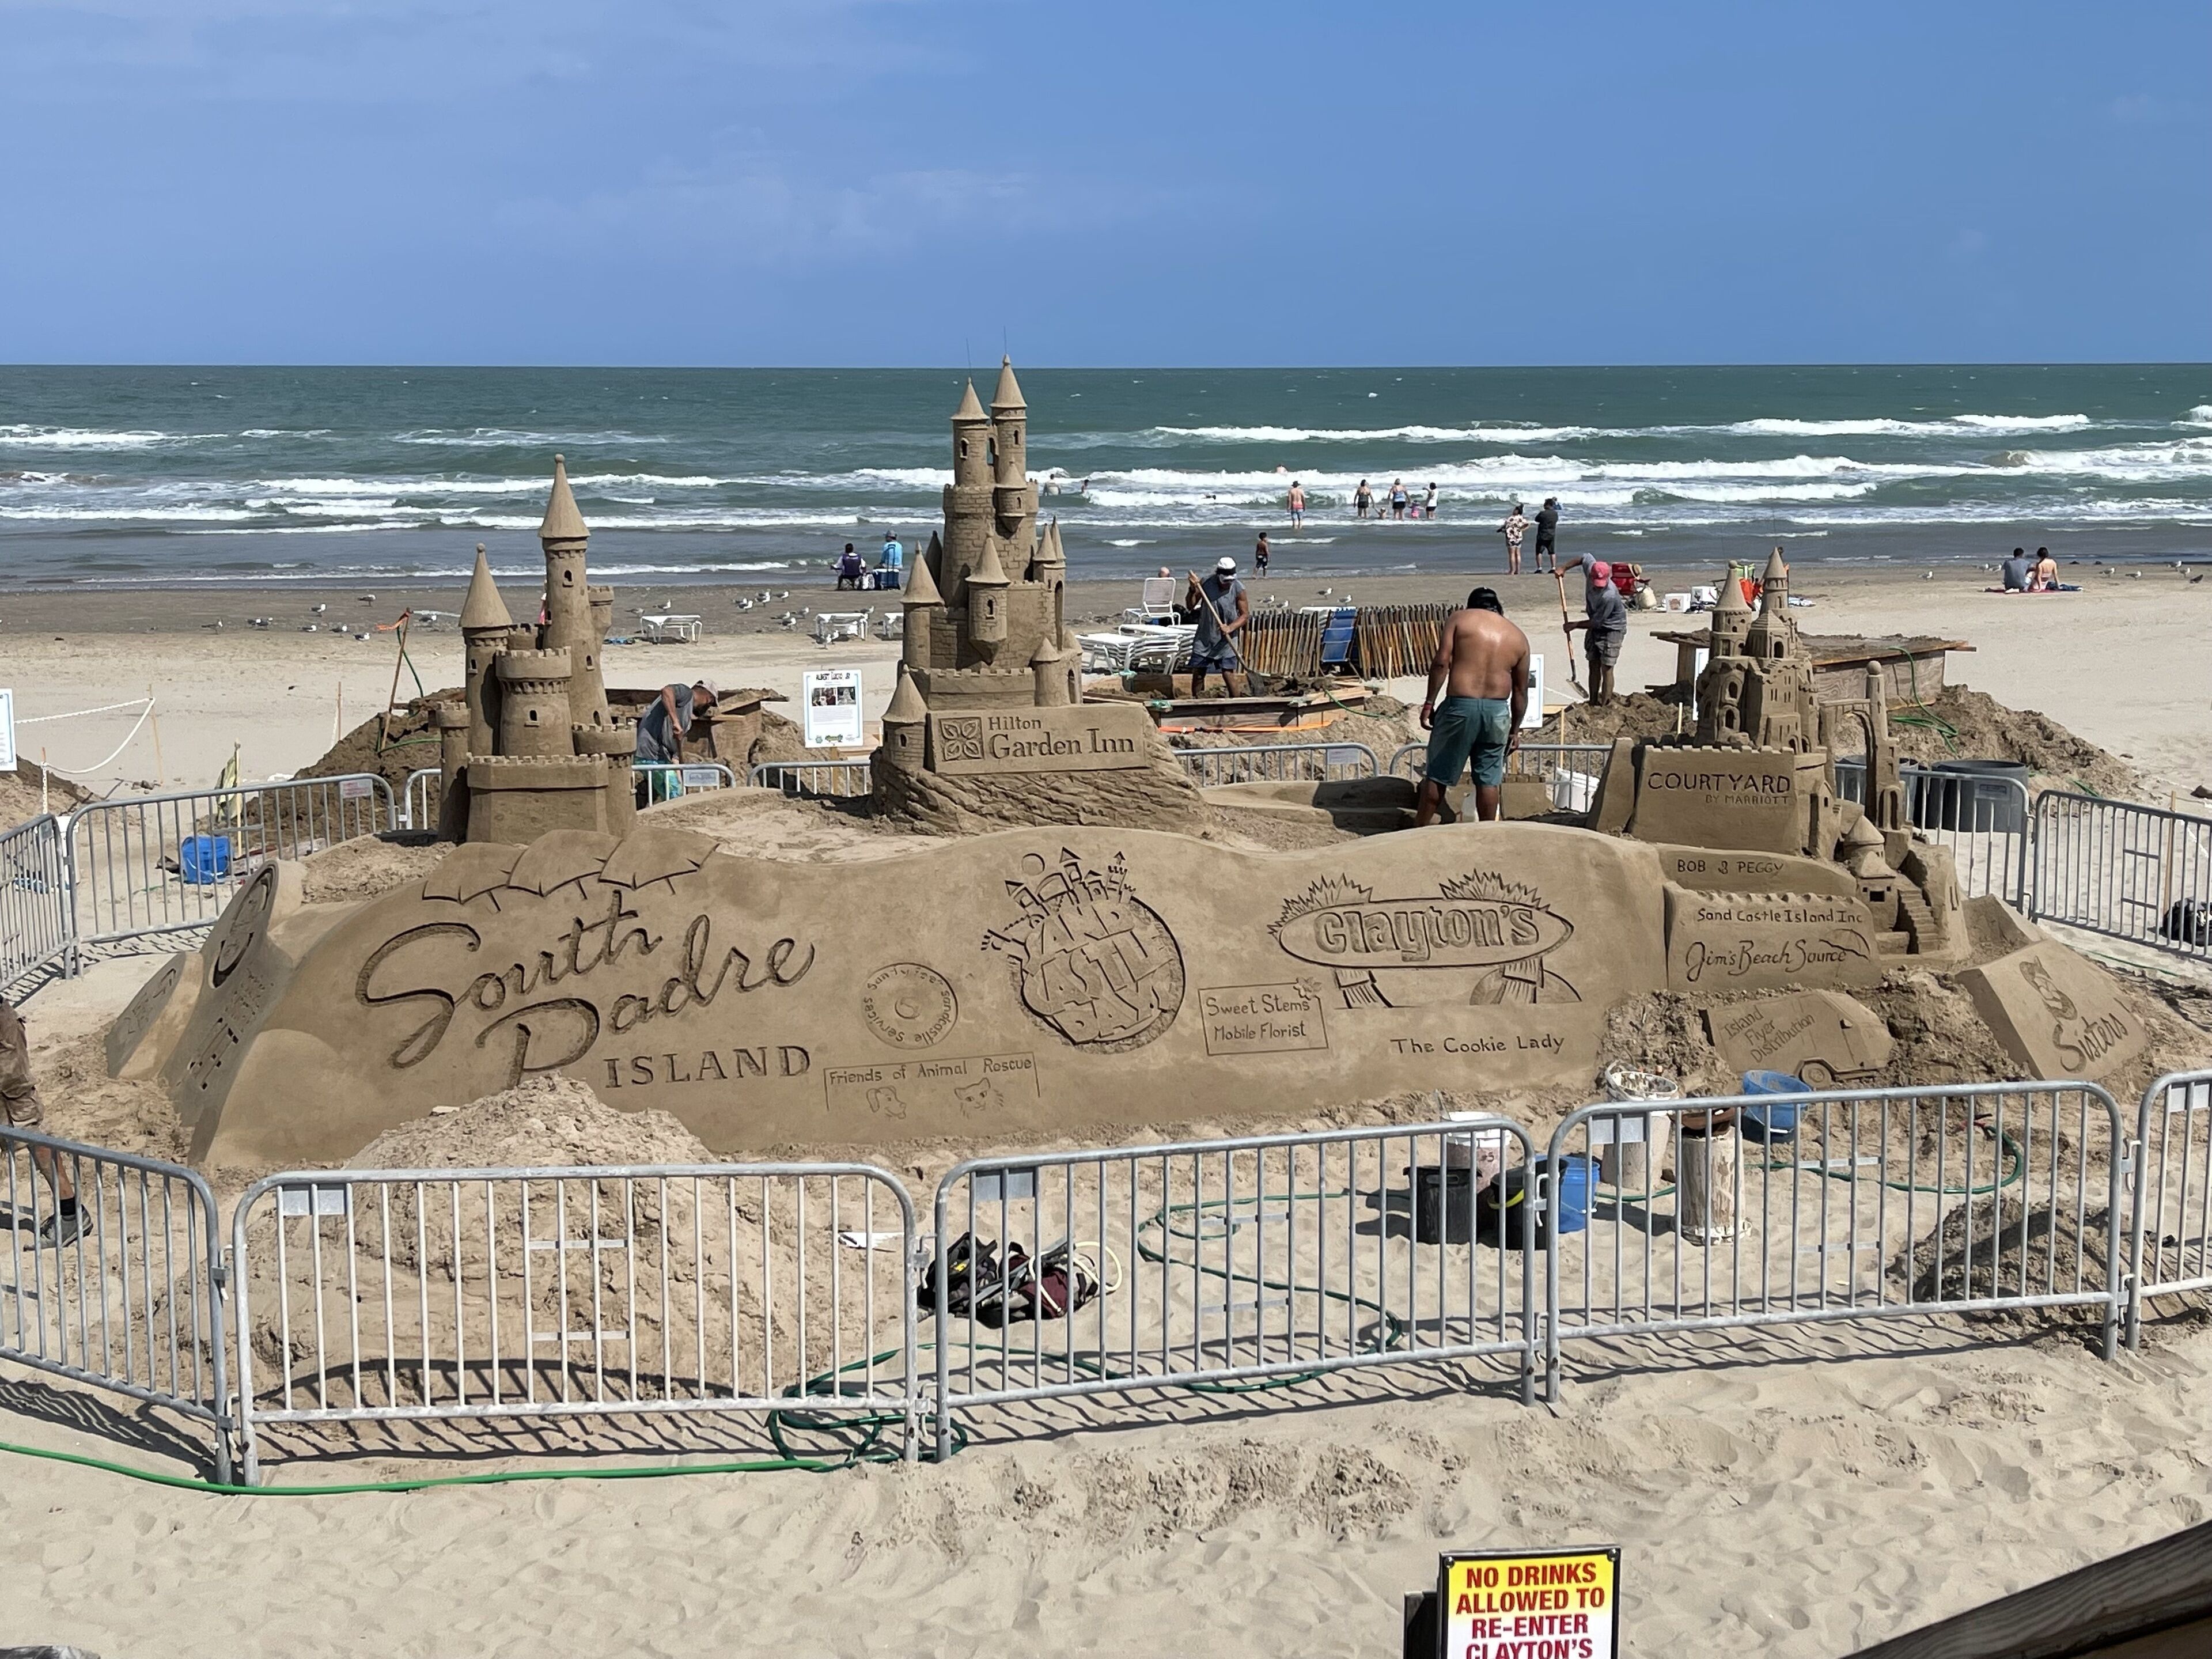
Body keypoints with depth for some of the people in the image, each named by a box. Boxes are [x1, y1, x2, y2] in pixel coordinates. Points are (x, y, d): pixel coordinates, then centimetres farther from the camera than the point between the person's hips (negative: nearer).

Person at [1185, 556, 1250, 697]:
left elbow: (1245, 615, -9)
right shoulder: (1207, 584, -7)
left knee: (1227, 674, -9)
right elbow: (1191, 606, -2)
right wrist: (1193, 591, -21)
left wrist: (1230, 628, -25)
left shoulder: (1238, 589, -11)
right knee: (1198, 673, 3)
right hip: (1205, 637, 2)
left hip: (1226, 640, -2)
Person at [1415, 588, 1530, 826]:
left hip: (1460, 706, -2)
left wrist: (1429, 703, -4)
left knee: (1437, 774, 7)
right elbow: (1521, 691, 13)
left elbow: (1441, 662, -7)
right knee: (1489, 779, 11)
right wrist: (1515, 729, 21)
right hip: (1498, 711, 2)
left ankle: (1418, 831, 14)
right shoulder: (1518, 637, 13)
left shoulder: (1459, 619, 5)